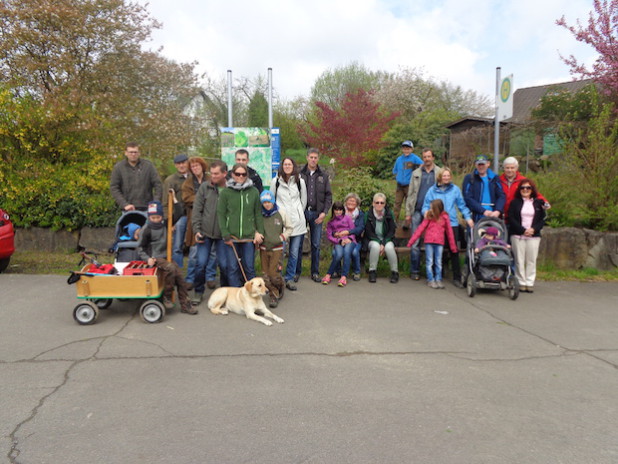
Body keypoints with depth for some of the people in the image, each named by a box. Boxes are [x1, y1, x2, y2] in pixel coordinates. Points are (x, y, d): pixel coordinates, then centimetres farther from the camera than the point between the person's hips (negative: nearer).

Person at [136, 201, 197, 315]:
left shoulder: (165, 224, 8)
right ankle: (167, 297, -14)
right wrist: (147, 258, -15)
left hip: (166, 257, 6)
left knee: (180, 275, -9)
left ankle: (185, 305, -2)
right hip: (155, 258, -5)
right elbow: (140, 247, -2)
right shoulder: (146, 229, -6)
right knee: (171, 268, -31)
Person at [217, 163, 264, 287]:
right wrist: (226, 235, -7)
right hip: (232, 236, -1)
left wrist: (260, 232, 2)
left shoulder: (254, 191, 4)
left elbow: (258, 214, 8)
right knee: (233, 268, 3)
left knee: (249, 267, 6)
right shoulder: (225, 192, 0)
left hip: (249, 236, 1)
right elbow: (220, 214, -1)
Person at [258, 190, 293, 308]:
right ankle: (273, 296, 16)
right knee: (266, 274, 2)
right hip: (263, 248, 3)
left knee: (273, 272, -9)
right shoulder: (260, 214, -1)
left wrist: (283, 237, -6)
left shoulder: (281, 212, -4)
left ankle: (280, 289, 20)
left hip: (276, 248, -2)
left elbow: (290, 228, 6)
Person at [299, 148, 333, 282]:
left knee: (316, 244, 5)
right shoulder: (300, 174, 3)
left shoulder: (324, 176, 11)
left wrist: (324, 212, -2)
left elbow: (328, 196, 10)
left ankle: (315, 272, 15)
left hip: (317, 213, 2)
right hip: (302, 212, -2)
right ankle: (297, 271, 13)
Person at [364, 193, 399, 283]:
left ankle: (395, 272, -13)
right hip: (373, 240, -1)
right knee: (375, 246, -34)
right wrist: (379, 243, -19)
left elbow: (391, 231, -4)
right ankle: (372, 272, -20)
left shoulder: (389, 214, -3)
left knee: (389, 247, -32)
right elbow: (369, 232, -7)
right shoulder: (368, 215, -6)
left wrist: (384, 244, -17)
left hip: (387, 240, 1)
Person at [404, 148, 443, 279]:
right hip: (418, 211, 1)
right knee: (415, 241, -1)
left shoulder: (440, 173, 8)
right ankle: (415, 270, 5)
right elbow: (410, 194, 11)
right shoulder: (416, 173, 14)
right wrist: (408, 213, 5)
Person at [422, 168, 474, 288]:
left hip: (452, 224, 0)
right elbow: (426, 206, 4)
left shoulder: (455, 189, 7)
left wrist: (468, 217, -3)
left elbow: (462, 205, 9)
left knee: (454, 250, 0)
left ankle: (457, 278, 6)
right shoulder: (432, 190, 5)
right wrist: (426, 211, -18)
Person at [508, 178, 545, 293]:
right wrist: (523, 230, -12)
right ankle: (521, 282, 4)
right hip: (517, 236, -1)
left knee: (531, 260, -1)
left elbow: (542, 219, 8)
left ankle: (530, 283, 5)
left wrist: (533, 229, -9)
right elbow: (511, 218, -2)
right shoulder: (515, 202, 7)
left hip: (534, 236, 1)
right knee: (519, 260, -3)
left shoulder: (538, 203, 11)